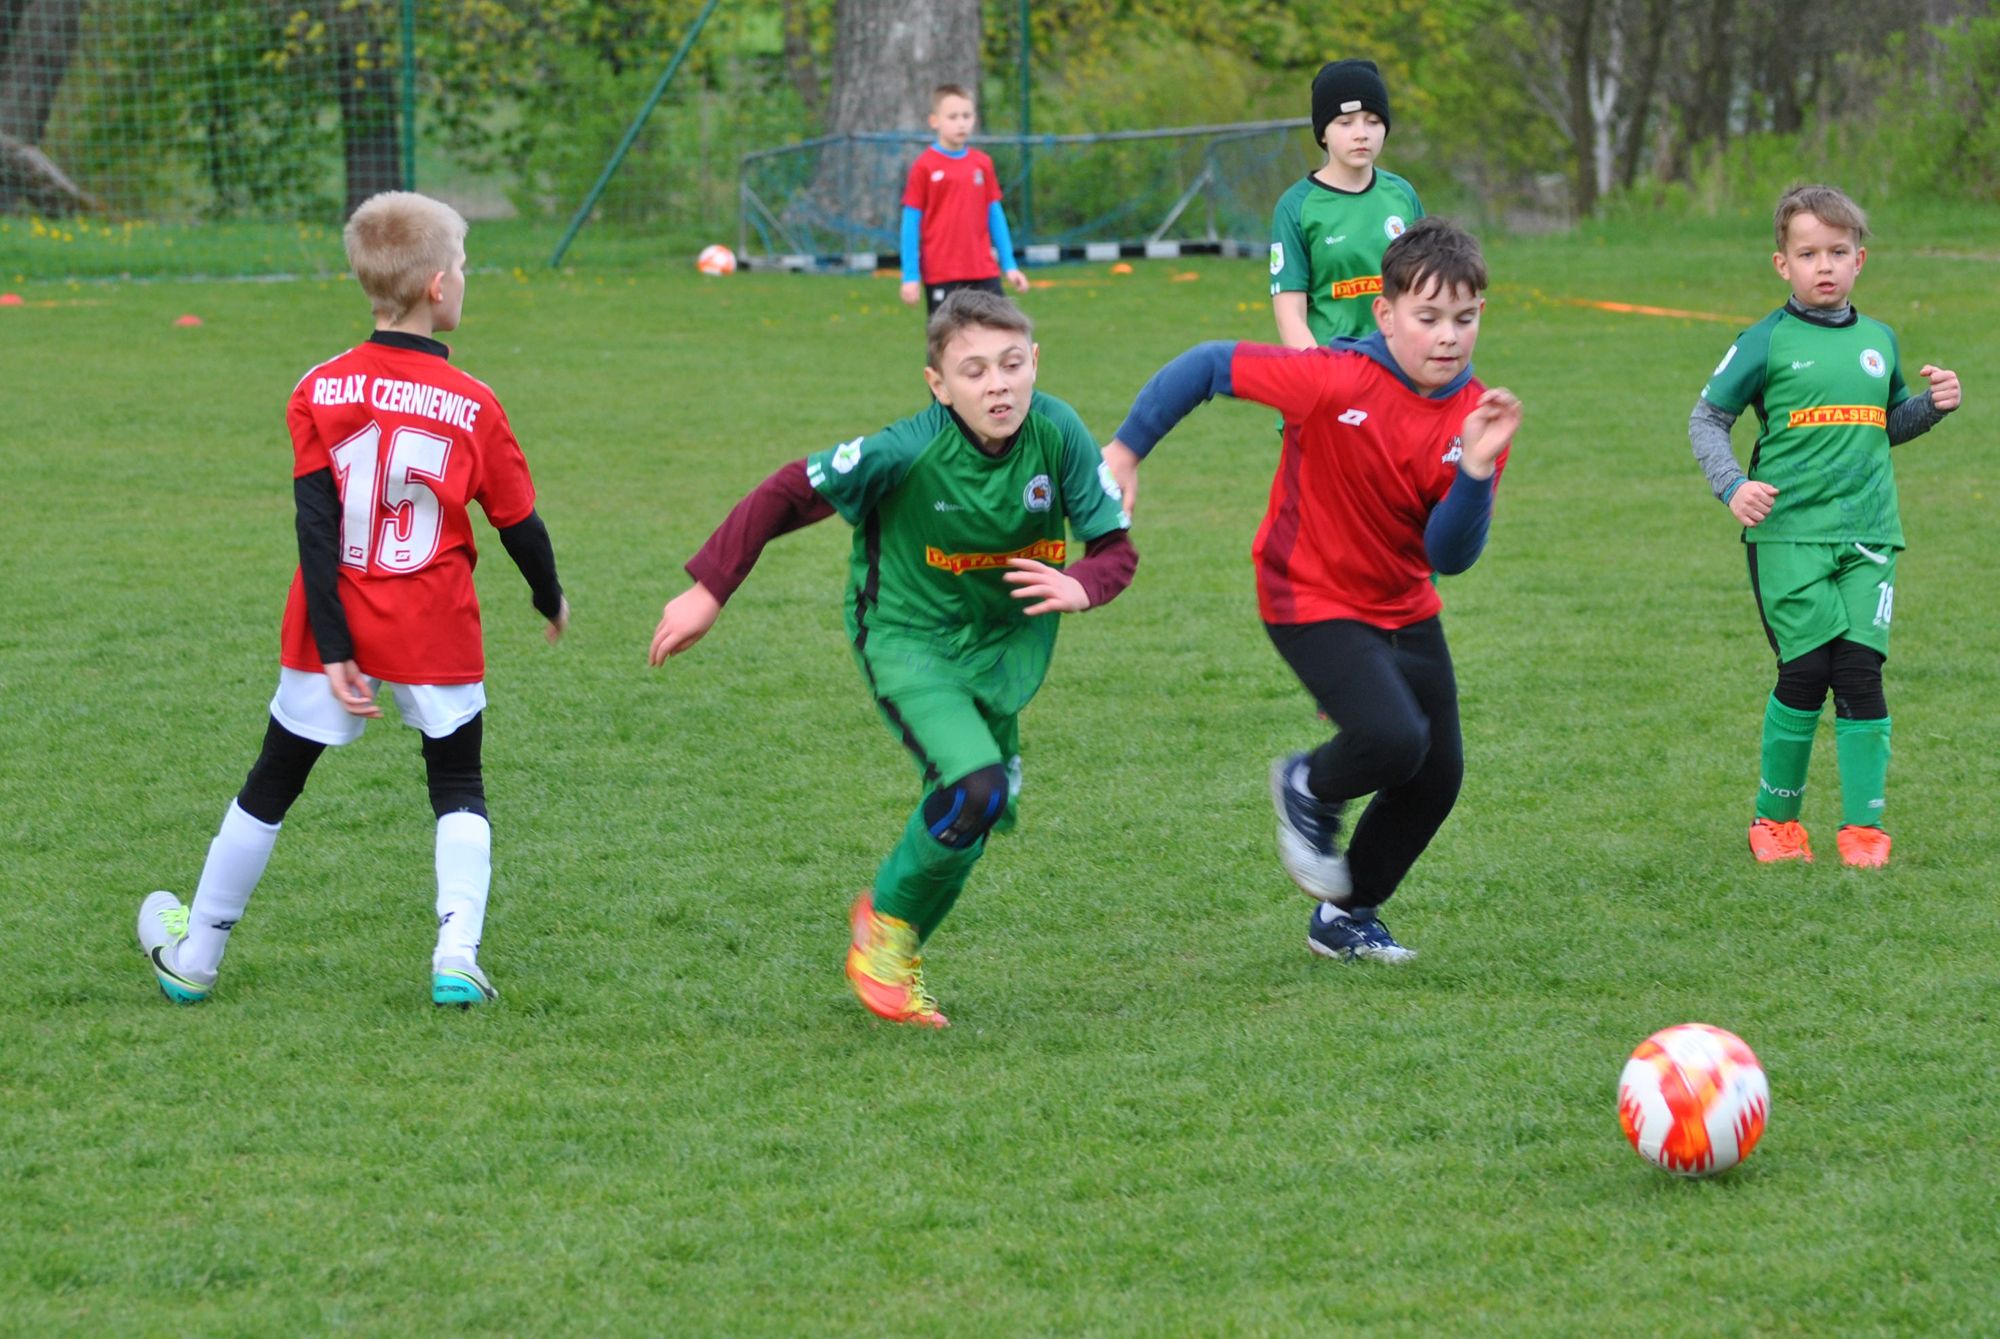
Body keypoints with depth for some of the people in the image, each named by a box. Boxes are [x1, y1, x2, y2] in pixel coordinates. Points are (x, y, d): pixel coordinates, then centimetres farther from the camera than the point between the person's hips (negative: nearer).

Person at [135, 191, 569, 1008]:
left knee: (272, 786, 13)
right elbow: (519, 524, 1)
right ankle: (456, 954, -4)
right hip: (437, 635, -1)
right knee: (458, 789, 14)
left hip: (334, 631, 1)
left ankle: (194, 958, 24)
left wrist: (334, 650, -12)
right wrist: (551, 601, 21)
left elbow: (316, 529, -12)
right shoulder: (473, 406, -8)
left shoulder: (321, 392, -7)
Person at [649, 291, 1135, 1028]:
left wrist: (1079, 586, -32)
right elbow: (786, 495, -17)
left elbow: (1115, 546, -9)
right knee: (975, 785, -25)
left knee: (971, 819, 14)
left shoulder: (1058, 434, -19)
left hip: (1006, 643, 5)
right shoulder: (909, 451, -28)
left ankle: (894, 955, 40)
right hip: (908, 636, -5)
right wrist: (708, 591, -15)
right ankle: (888, 920, 1)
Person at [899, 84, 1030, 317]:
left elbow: (995, 216, 12)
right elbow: (911, 223, -3)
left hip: (984, 272, 4)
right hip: (941, 277, -4)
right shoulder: (925, 166, -6)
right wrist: (910, 276, -5)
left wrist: (1009, 266, 10)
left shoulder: (982, 164, 5)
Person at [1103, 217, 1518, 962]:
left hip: (1405, 610, 6)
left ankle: (1345, 919, 33)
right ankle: (1308, 792, 11)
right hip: (1313, 602, -6)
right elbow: (1209, 367, -18)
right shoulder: (1335, 381, -26)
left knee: (1437, 776, 9)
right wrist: (1127, 451, -15)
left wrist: (1476, 472, -32)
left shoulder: (1475, 416, -11)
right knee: (1393, 739, -26)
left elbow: (1451, 557, -15)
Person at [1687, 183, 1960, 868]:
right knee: (1807, 669, -9)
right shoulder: (1767, 343, 0)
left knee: (1861, 669, -5)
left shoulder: (1878, 341, 13)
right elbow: (1706, 419, 4)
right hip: (1788, 533, -3)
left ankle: (1864, 824, 2)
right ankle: (1776, 817, 8)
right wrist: (1732, 485, -10)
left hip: (1868, 535, 3)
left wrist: (1932, 405, 7)